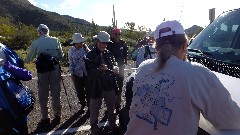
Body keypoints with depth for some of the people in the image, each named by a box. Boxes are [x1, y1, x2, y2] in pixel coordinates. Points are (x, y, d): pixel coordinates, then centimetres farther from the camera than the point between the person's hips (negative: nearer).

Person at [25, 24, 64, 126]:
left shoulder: (35, 43, -5)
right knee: (56, 93, 12)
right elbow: (61, 56, 6)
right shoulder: (56, 41, 1)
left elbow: (28, 59, 3)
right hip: (55, 68, 2)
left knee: (43, 95, 10)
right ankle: (57, 116, 22)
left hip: (42, 70, -2)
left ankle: (45, 118, 17)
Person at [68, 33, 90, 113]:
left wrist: (87, 51, -21)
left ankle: (89, 105, 25)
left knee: (88, 90, 6)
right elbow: (71, 63, 3)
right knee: (79, 91, 11)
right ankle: (83, 105, 33)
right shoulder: (71, 50, -3)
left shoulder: (85, 47, -5)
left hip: (87, 72, -1)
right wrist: (72, 74, 3)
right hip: (78, 73, 1)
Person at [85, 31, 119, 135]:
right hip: (97, 87, -4)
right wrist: (100, 70, -33)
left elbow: (114, 64, 10)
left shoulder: (108, 53, 6)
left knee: (111, 108, 19)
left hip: (109, 85, 5)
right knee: (94, 110, 8)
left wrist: (115, 68, -14)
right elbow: (90, 73, -15)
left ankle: (113, 126, 39)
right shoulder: (90, 55, -9)